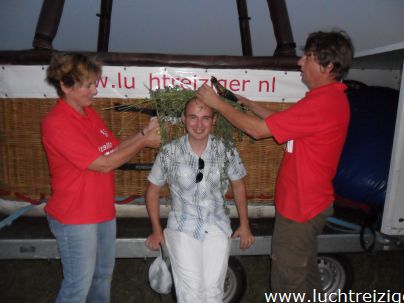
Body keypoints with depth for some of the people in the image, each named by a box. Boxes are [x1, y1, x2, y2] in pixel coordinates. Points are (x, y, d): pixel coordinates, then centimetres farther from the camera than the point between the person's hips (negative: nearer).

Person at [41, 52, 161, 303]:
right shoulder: (56, 123, -21)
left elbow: (115, 149, 7)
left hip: (104, 211, 8)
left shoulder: (88, 112, 5)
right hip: (75, 218, -8)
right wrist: (144, 142, -16)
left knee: (104, 274, 23)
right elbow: (104, 164, -22)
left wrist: (144, 133, -5)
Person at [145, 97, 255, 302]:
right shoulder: (169, 153, -7)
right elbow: (153, 190, 6)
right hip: (182, 227, -1)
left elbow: (238, 185, 10)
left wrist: (244, 225, 11)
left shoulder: (226, 150, -5)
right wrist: (157, 230, 5)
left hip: (217, 226, 1)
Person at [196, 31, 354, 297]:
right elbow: (282, 122, 14)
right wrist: (247, 103, 9)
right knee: (306, 271, 27)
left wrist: (218, 103, -14)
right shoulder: (333, 97, 8)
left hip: (300, 207, -10)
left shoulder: (323, 103, -26)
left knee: (287, 282, 8)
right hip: (309, 202, 10)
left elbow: (259, 129, -25)